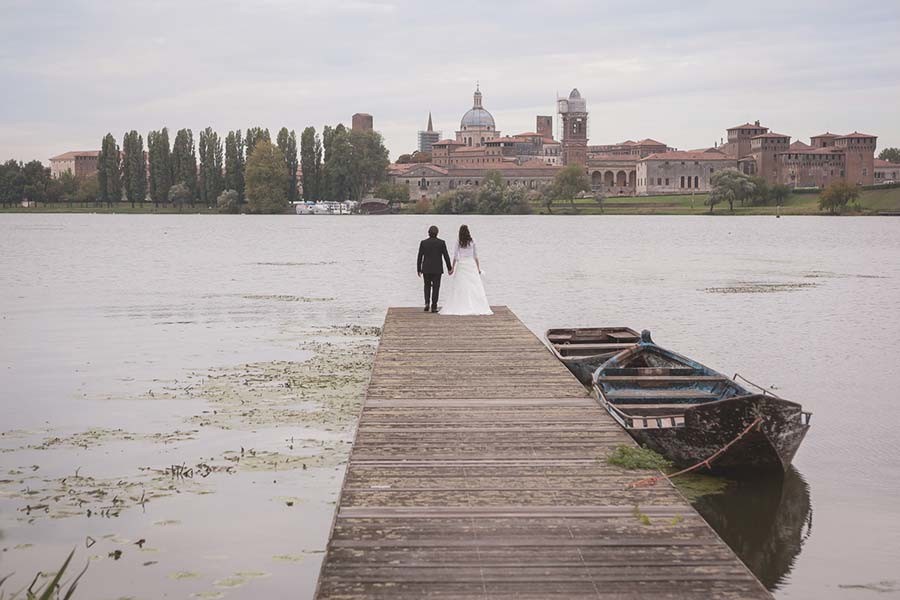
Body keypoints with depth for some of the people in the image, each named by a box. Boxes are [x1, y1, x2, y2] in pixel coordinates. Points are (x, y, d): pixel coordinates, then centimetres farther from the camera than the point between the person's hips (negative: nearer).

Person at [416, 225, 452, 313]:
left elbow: (420, 257, -1)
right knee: (436, 287, 5)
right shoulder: (441, 242, -4)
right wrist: (449, 268, 4)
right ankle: (434, 307, 1)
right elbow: (446, 256, -4)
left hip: (426, 269, 1)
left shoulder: (423, 243, -2)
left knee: (427, 286, 18)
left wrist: (419, 270, 6)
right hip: (437, 269, -1)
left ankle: (427, 303, 0)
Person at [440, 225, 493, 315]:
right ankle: (478, 308, -4)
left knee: (460, 287, 1)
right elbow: (476, 256, 3)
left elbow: (455, 256, 1)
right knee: (474, 287, 0)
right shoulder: (472, 242, 1)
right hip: (472, 264, 0)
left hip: (461, 265, 0)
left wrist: (452, 268, 8)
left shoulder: (458, 243, -1)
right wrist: (478, 267, 10)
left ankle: (458, 308, -2)